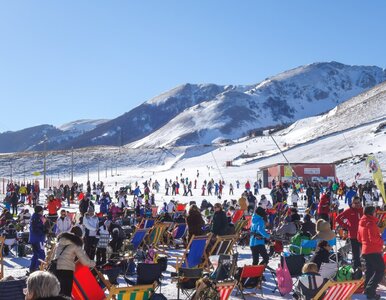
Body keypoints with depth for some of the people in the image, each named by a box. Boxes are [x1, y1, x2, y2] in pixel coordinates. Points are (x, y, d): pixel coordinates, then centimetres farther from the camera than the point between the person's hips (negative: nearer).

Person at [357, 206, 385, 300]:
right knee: (380, 269, -6)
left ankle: (367, 289, 16)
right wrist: (381, 241, -6)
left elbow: (359, 238, 20)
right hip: (374, 251, -9)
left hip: (365, 250, 9)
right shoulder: (371, 223, -15)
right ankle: (370, 289, -15)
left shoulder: (361, 223, 13)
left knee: (370, 270, 15)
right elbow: (373, 238, -22)